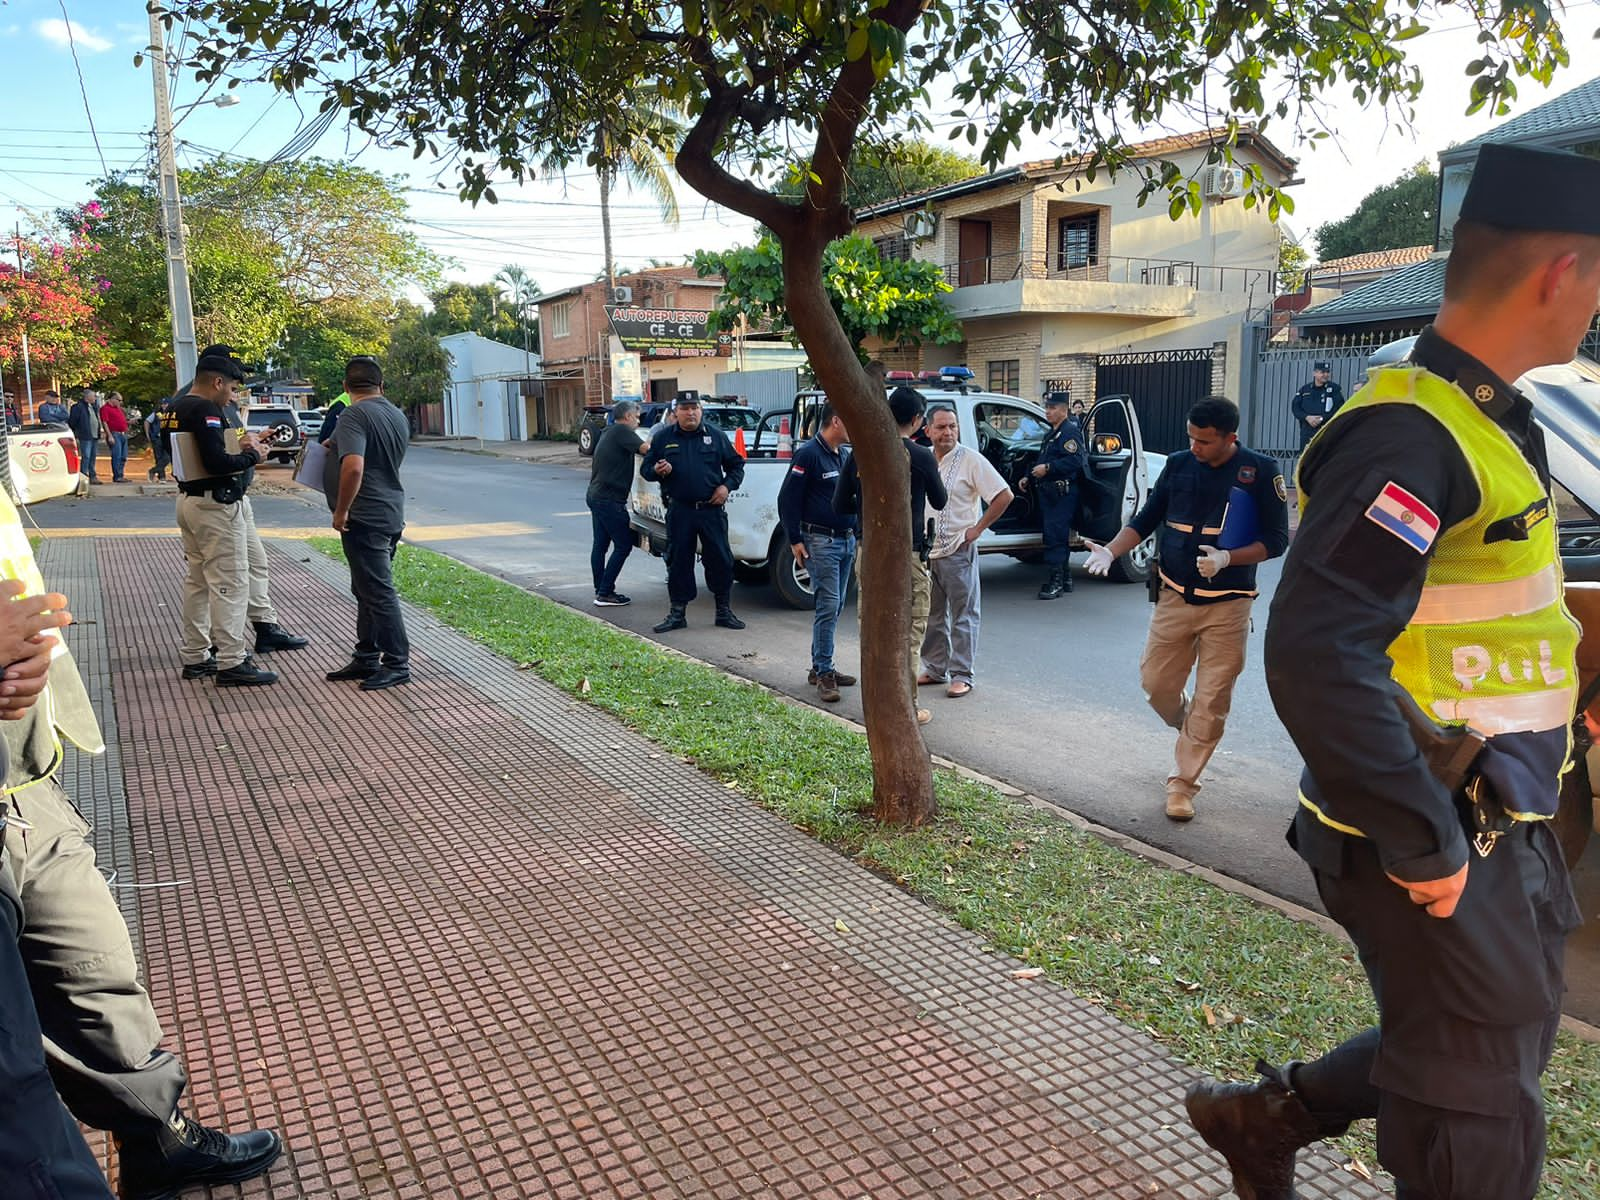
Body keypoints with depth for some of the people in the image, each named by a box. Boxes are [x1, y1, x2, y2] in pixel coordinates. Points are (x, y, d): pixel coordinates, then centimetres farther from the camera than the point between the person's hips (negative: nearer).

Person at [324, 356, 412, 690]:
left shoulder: (354, 416, -16)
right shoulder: (398, 416, 12)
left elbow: (354, 467, -29)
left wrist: (341, 511, -19)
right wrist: (336, 445, 29)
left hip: (365, 517, -9)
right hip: (391, 513, 9)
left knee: (378, 592, -3)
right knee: (369, 590, 16)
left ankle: (397, 665, 3)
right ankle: (366, 659, 23)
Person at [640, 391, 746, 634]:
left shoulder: (716, 436, 7)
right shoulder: (663, 438, 8)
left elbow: (736, 465, 14)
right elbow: (645, 469, 11)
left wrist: (727, 486, -3)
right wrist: (657, 470, -12)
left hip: (712, 510, 0)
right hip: (679, 511, 0)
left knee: (720, 559, 2)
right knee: (678, 561, 4)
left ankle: (724, 610, 15)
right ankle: (677, 612, 14)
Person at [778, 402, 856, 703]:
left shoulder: (843, 455, 15)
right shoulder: (808, 453, -11)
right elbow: (787, 498, -12)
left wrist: (856, 535, 18)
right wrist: (795, 540, -14)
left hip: (846, 540, 8)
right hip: (821, 541, -8)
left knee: (835, 606, 11)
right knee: (828, 606, -10)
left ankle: (821, 667, 20)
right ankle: (824, 673, -4)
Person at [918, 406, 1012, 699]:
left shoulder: (971, 460, -9)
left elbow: (1004, 496, -11)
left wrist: (977, 529, -11)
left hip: (957, 551, -6)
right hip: (926, 551, 6)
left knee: (963, 616, 0)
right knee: (932, 614, 14)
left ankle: (961, 675, 5)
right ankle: (935, 669, 25)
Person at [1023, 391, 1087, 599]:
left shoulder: (1070, 432, -11)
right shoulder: (1052, 434, 23)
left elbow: (1075, 460, -24)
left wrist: (1048, 468, -25)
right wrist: (1028, 478, 20)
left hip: (1062, 494, -10)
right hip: (1049, 493, 10)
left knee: (1055, 536, -13)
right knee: (1058, 537, 14)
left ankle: (1056, 580, -10)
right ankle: (1065, 578, 22)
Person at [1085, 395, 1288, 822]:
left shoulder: (1260, 471, -9)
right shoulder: (1178, 464, 1)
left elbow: (1276, 540, -6)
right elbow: (1146, 519, 7)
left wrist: (1226, 558, -23)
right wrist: (1110, 551, -11)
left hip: (1227, 606, -3)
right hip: (1174, 597, 3)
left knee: (1211, 702, 1)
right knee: (1156, 683, 8)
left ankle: (1182, 783, 14)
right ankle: (1190, 732, 39)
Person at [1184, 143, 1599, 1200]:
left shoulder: (1489, 423, 9)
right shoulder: (1411, 436, -23)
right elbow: (1315, 655, -33)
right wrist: (1422, 845, -27)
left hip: (1504, 830, 10)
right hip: (1442, 851, -10)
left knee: (1510, 1045, 25)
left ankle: (1266, 1114, 36)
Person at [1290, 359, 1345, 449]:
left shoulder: (1334, 388, 3)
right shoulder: (1305, 389, 13)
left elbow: (1339, 408, -5)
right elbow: (1295, 406, 8)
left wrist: (1322, 419, -13)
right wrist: (1307, 417, -8)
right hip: (1307, 432, 3)